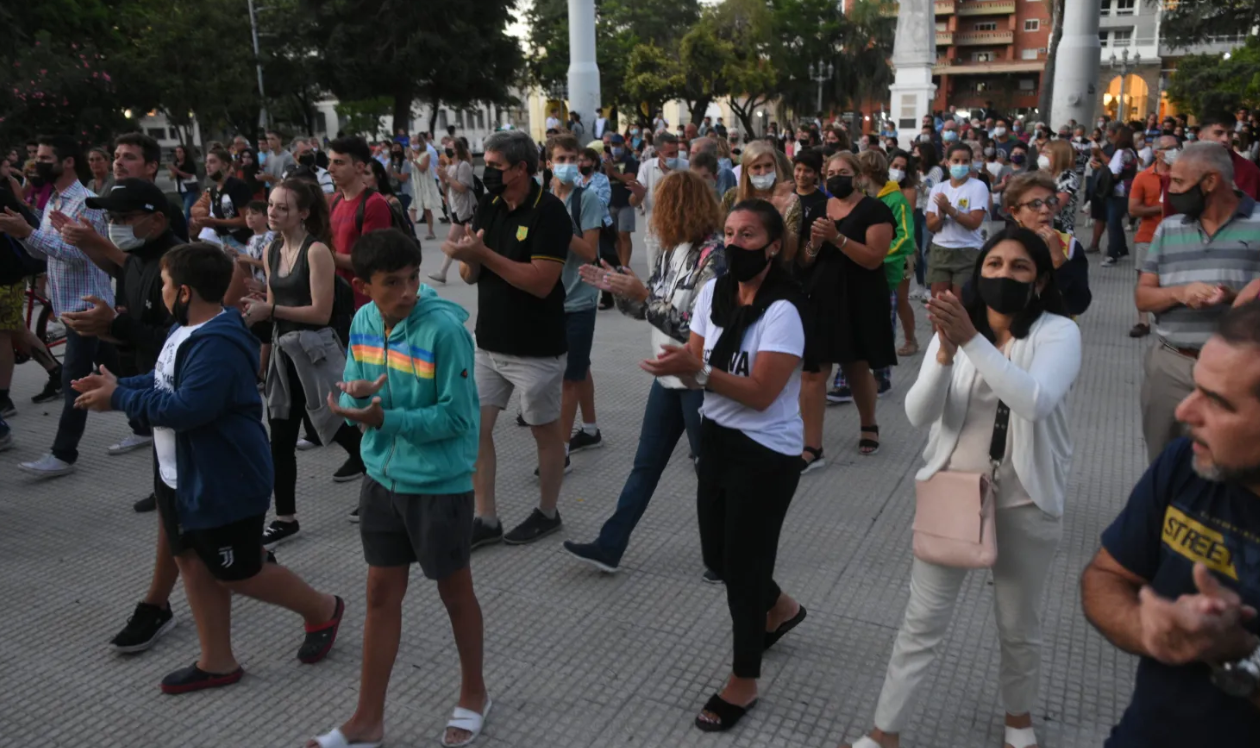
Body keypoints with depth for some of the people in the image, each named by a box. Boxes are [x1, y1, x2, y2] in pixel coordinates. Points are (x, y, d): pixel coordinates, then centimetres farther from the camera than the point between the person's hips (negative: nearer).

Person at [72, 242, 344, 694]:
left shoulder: (217, 345, -28)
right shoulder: (186, 329, 7)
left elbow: (186, 408, -33)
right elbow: (163, 383, 16)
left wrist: (118, 399, -22)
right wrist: (117, 384, 1)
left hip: (223, 482, -11)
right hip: (183, 476, 11)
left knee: (237, 573, 4)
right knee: (193, 561, 16)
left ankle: (322, 610, 26)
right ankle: (217, 663, 29)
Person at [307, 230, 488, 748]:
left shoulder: (444, 328, -20)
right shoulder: (363, 322, -1)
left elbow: (455, 417, -20)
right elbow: (352, 400, 5)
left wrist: (384, 419, -27)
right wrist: (354, 396, -18)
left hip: (440, 484, -5)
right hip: (381, 478, 6)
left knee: (454, 591, 13)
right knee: (381, 593, 14)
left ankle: (474, 696, 37)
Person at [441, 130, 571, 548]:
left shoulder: (549, 212, -15)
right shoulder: (488, 208, 6)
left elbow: (541, 282, -23)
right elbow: (470, 275, 8)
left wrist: (484, 254, -25)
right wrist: (468, 257, -15)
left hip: (537, 349, -7)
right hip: (489, 343, 7)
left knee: (545, 431, 9)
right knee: (476, 427, 6)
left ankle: (547, 513, 27)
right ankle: (486, 519, 18)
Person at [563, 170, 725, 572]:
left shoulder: (713, 256, -19)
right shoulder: (671, 251, 6)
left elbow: (697, 327, -24)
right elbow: (645, 310, 10)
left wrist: (643, 293, -24)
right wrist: (615, 285, -6)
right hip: (669, 376, 8)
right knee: (646, 464, 13)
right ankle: (610, 546, 22)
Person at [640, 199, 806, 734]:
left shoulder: (781, 312, -19)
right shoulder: (713, 292, 1)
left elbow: (761, 393, -24)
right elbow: (697, 368, 3)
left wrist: (697, 369, -32)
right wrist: (679, 365, -19)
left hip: (765, 455, -7)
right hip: (716, 439, 7)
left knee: (743, 564, 4)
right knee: (717, 555, 19)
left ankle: (744, 682, 26)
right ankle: (781, 608, 50)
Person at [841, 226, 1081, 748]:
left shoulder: (1058, 333, -9)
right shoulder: (955, 329, 0)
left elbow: (1035, 400, -29)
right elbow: (918, 415, -11)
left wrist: (972, 340, -34)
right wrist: (946, 352, -27)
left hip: (1025, 504, -1)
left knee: (1019, 626, 17)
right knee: (922, 623, 8)